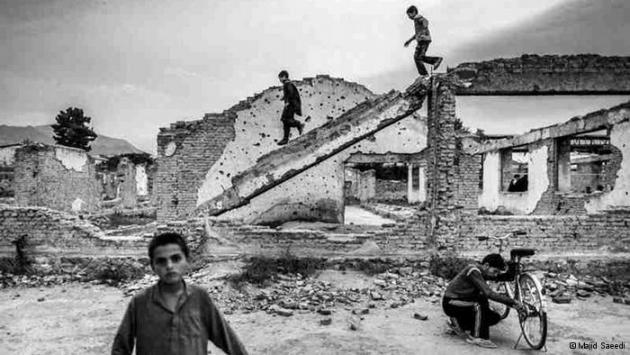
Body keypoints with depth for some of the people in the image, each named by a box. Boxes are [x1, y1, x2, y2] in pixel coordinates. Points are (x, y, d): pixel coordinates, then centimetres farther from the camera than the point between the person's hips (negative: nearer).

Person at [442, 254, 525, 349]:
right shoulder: (473, 271, -24)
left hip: (463, 303, 9)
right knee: (482, 300, -32)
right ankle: (477, 337, -20)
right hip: (451, 304, -9)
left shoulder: (481, 272, 3)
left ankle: (458, 323, 13)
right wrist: (513, 302, -32)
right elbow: (489, 293, -34)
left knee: (495, 318, 1)